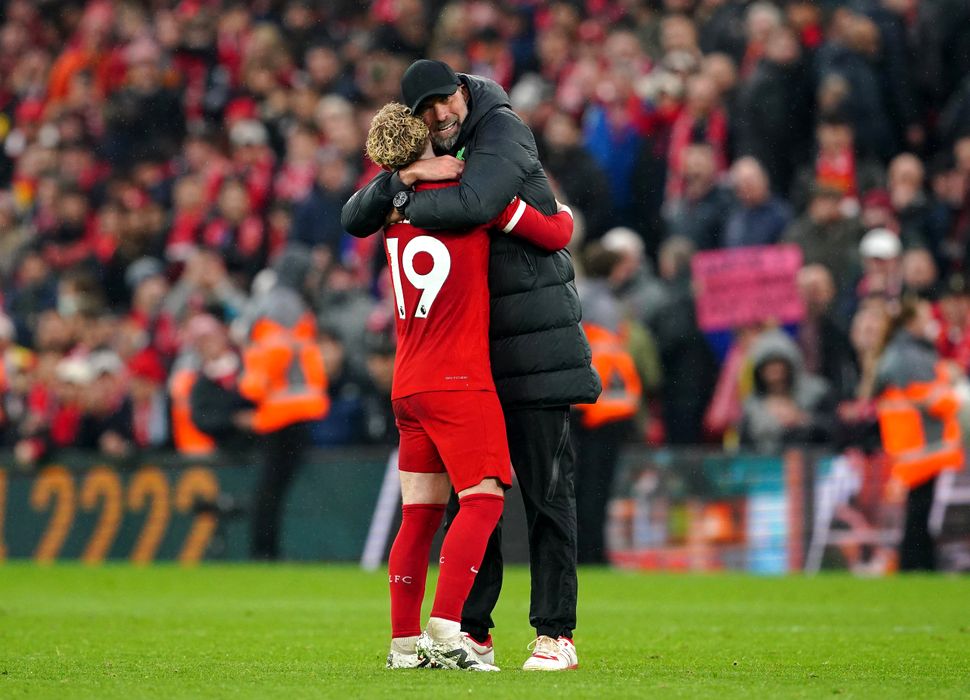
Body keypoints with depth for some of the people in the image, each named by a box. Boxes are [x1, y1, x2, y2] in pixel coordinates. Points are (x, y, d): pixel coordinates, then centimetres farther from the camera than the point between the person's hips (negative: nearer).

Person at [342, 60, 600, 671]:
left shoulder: (503, 131, -8)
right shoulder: (426, 158, 12)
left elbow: (474, 204, -27)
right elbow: (355, 219, 3)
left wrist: (408, 203, -11)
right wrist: (405, 178, -13)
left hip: (533, 339, -6)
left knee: (547, 488, -3)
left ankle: (556, 633, -2)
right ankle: (473, 631, 13)